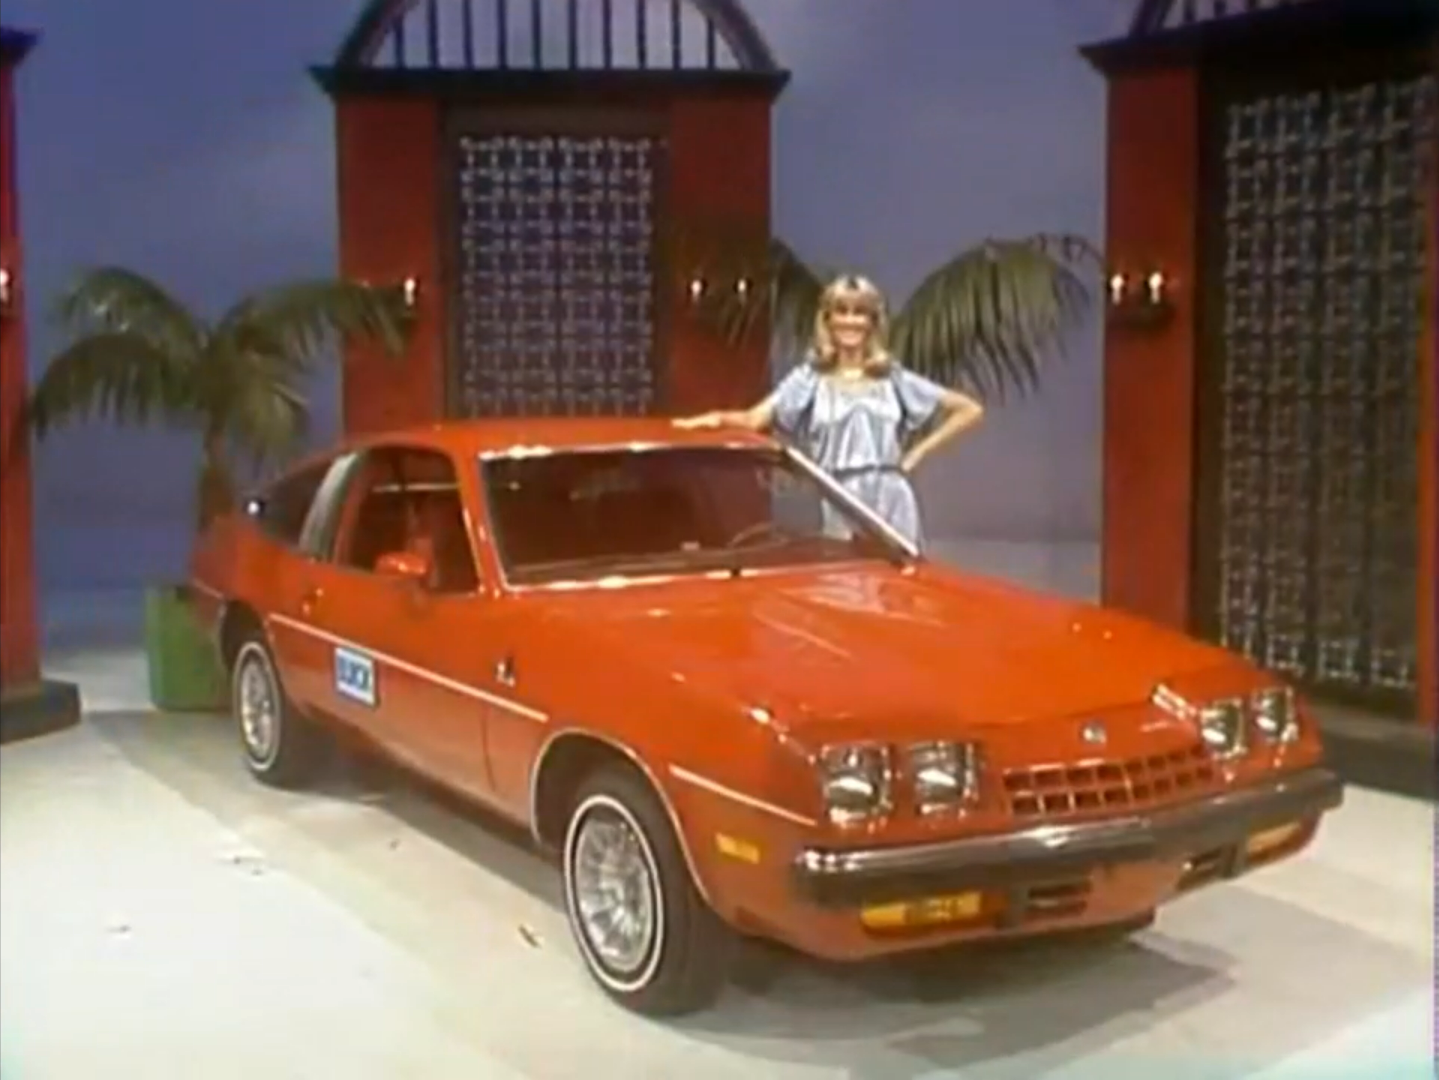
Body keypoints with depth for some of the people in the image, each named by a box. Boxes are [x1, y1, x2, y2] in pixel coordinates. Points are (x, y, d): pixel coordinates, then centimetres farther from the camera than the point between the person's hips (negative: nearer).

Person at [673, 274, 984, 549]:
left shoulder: (894, 379, 10)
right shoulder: (810, 378, 7)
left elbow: (970, 410, 14)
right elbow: (756, 418, -6)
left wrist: (918, 453, 5)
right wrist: (720, 418, -27)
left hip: (891, 505, 1)